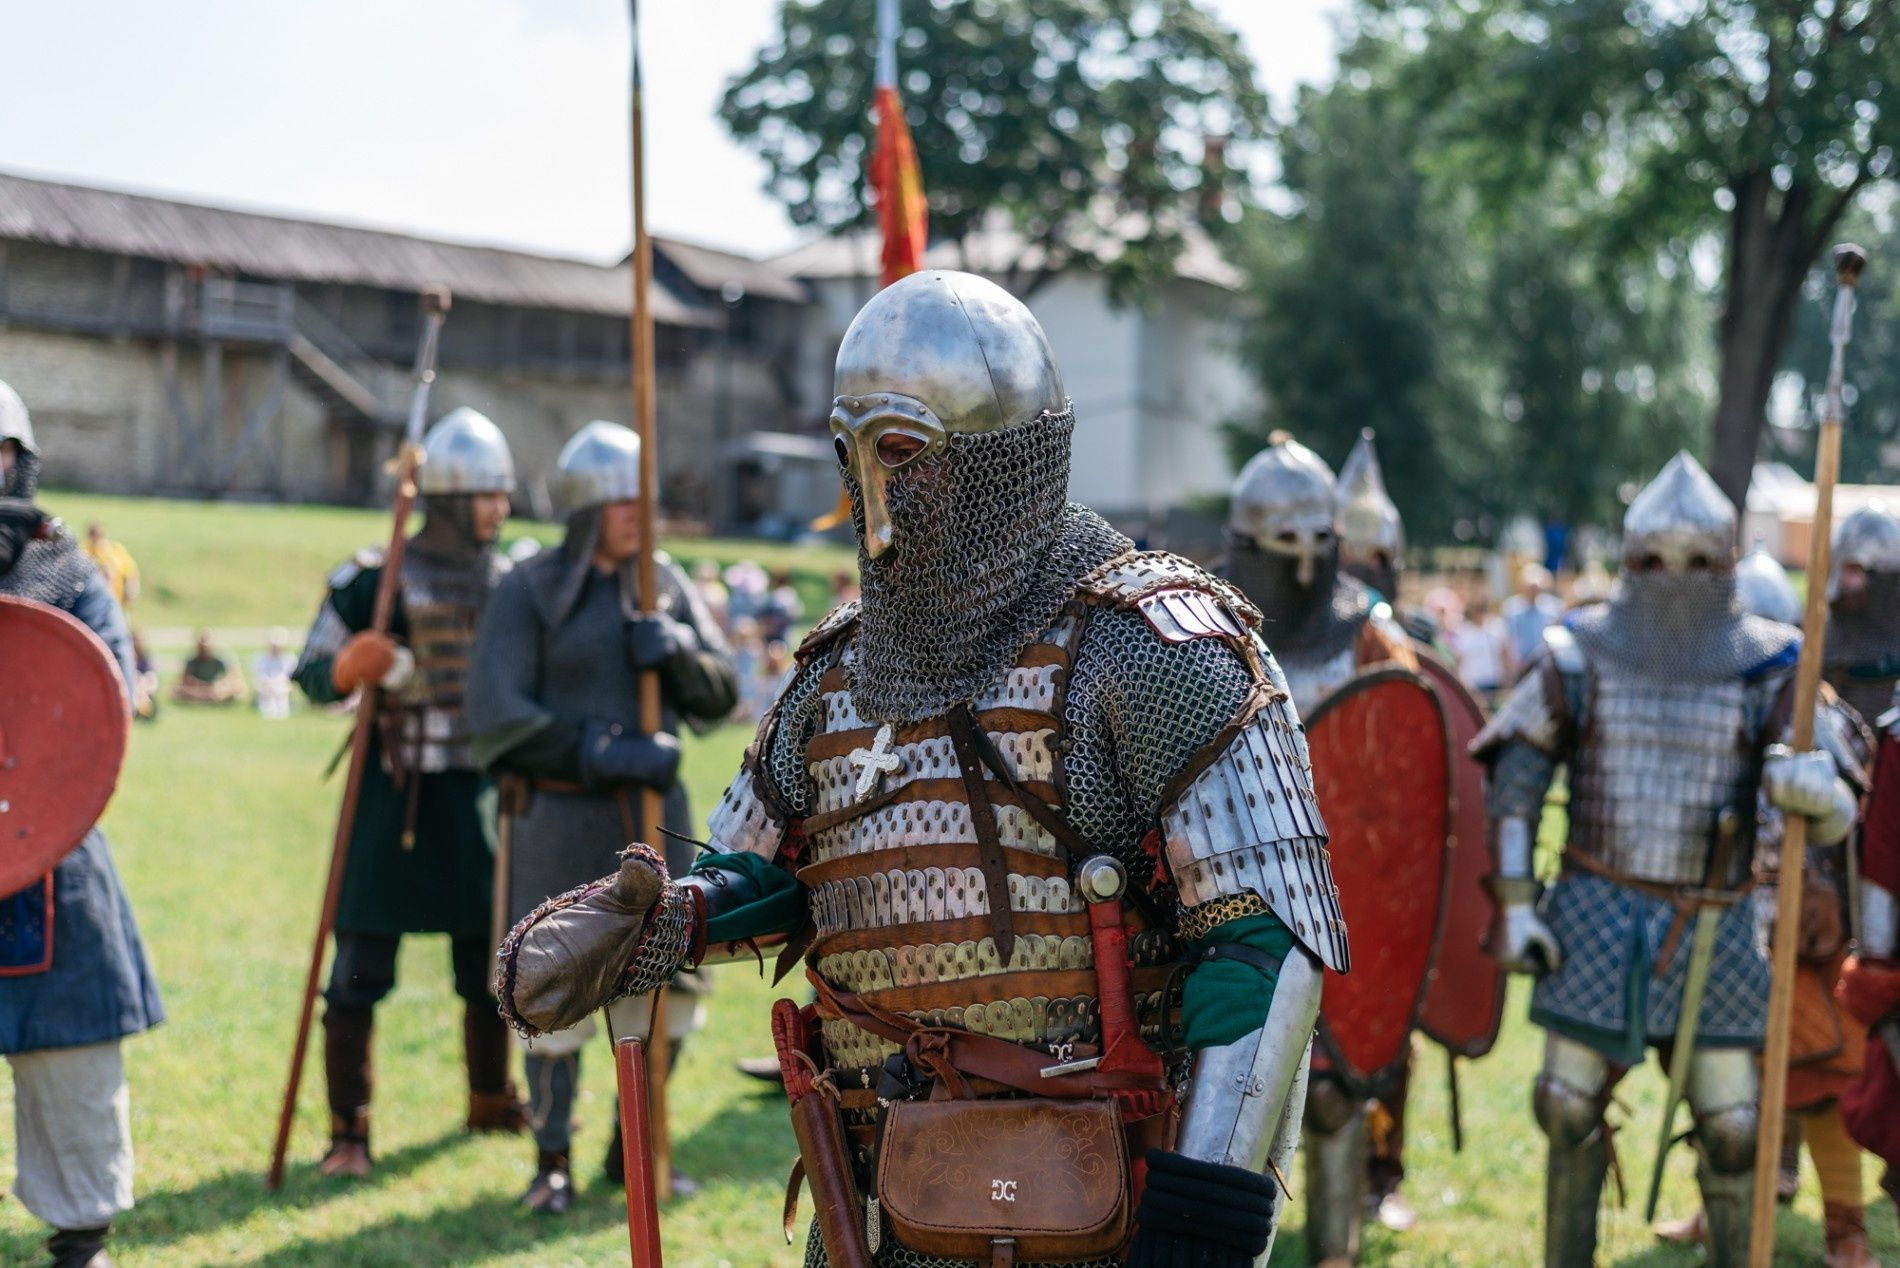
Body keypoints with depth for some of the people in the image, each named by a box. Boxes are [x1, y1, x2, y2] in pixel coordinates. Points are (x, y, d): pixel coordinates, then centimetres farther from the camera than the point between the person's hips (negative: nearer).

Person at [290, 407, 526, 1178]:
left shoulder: (514, 583, 8)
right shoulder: (375, 579, -6)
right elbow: (311, 674, -5)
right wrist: (348, 671, -25)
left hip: (480, 793, 5)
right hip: (396, 791, -4)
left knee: (493, 959, 14)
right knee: (360, 967, -4)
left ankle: (490, 1100, 35)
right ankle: (348, 1132, 5)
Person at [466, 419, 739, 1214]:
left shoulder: (666, 584, 8)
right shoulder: (531, 593, -6)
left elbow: (720, 698, 6)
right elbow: (497, 717, -14)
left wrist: (677, 650, -15)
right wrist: (603, 752, -22)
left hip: (652, 813, 4)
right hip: (560, 815, -4)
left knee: (672, 984, 5)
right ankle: (552, 1163, 16)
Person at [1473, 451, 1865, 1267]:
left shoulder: (1767, 666, -3)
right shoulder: (1580, 657, -1)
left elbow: (1835, 816, -8)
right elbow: (1514, 780, 4)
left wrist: (1813, 791, -33)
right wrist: (1515, 904, -2)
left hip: (1713, 926, 0)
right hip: (1595, 914, 1)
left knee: (1731, 1124, 0)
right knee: (1569, 1105, 5)